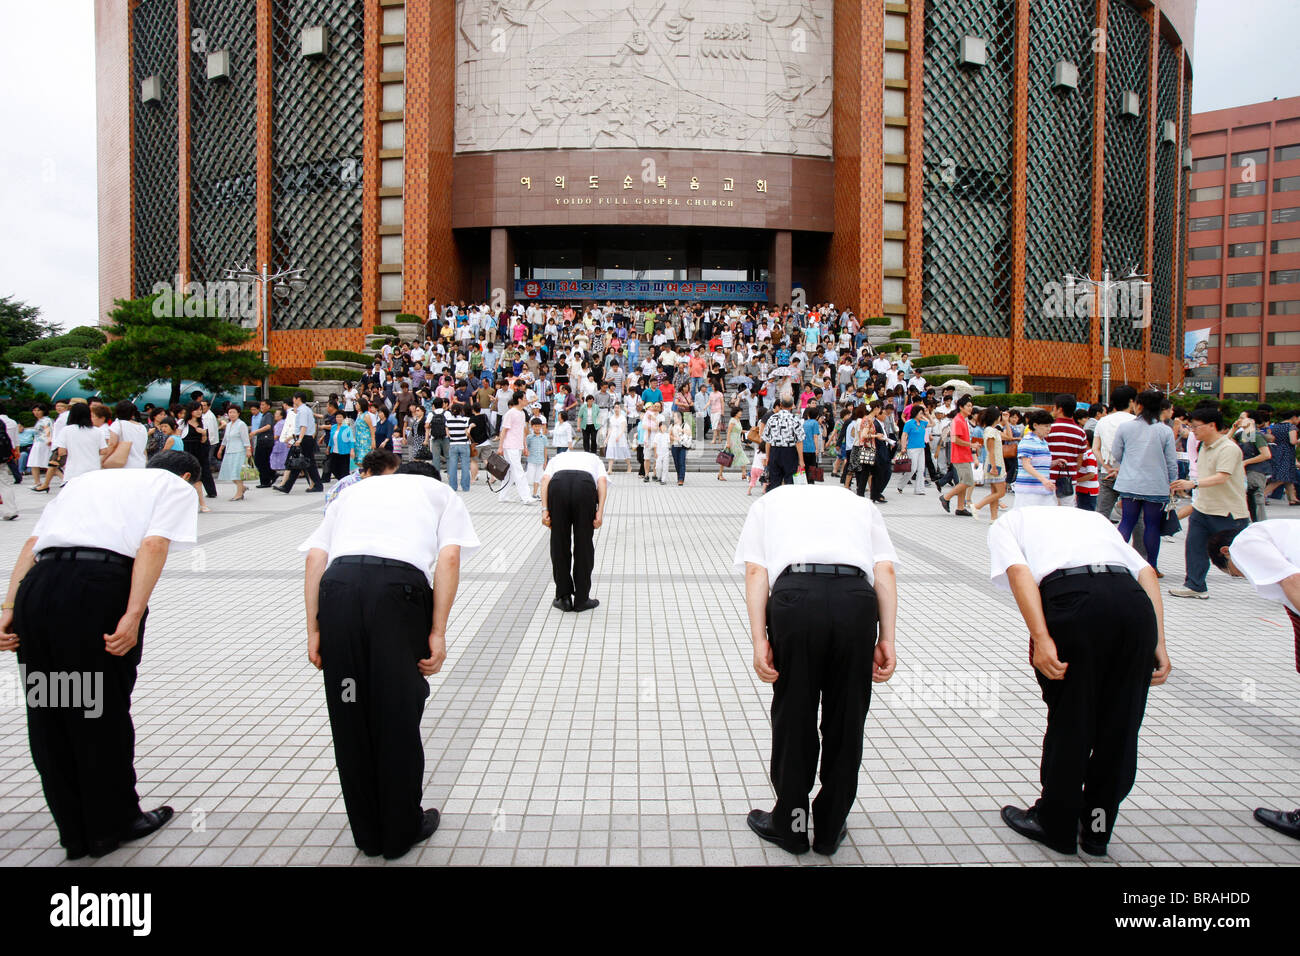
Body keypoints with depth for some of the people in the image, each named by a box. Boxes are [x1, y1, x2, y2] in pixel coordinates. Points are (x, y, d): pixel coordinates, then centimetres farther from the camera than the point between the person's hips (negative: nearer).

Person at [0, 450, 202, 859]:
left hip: (37, 584, 6)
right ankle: (114, 825, 28)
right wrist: (134, 616, -13)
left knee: (47, 717, 16)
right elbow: (154, 545, -5)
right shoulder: (176, 486, 15)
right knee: (105, 715, 11)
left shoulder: (86, 478, 31)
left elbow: (33, 542, 18)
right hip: (101, 586, -5)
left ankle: (75, 833, 31)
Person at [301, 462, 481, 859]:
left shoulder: (356, 489, 33)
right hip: (401, 584, -3)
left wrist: (314, 631, 14)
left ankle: (367, 834, 29)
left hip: (337, 585, 3)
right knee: (399, 715, 11)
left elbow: (315, 559, 17)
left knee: (349, 715, 14)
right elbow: (449, 558, 5)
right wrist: (437, 633, 2)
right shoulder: (441, 491, 26)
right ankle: (402, 833, 26)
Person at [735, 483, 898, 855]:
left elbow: (755, 570, 12)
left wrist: (759, 640, 5)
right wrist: (886, 639, 10)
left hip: (794, 593, -1)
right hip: (857, 596, 2)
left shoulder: (768, 501, 31)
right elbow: (885, 570, 15)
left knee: (793, 716, 14)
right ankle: (831, 830, 33)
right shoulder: (863, 504, 34)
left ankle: (790, 826, 31)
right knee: (846, 719, 17)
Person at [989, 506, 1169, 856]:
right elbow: (1146, 571, 20)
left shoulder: (1005, 523, 25)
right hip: (1135, 603, 5)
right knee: (1120, 724, 19)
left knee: (1068, 721, 13)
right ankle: (1097, 829, 34)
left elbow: (1019, 571, 1)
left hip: (1071, 598, -4)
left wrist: (1042, 640, -8)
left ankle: (1055, 826, 30)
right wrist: (1158, 644, 14)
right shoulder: (1092, 516, 38)